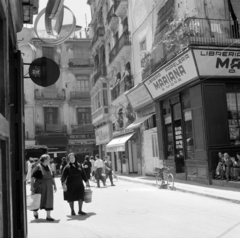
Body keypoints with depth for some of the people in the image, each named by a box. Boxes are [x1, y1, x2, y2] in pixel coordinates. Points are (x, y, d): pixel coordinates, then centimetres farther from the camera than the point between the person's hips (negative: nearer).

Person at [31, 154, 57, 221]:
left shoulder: (48, 167, 8)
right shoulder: (38, 167, -11)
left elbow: (52, 177, 15)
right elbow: (33, 177, -13)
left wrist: (54, 185, 10)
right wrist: (32, 187, -18)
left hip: (48, 187, 5)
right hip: (40, 187, -5)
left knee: (49, 200, 3)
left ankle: (48, 216, 11)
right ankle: (35, 212, 34)